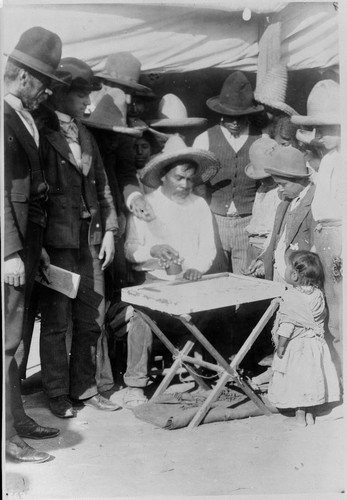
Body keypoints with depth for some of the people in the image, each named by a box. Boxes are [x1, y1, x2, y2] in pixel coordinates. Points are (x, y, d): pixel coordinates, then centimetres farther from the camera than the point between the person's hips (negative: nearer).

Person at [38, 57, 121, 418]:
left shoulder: (84, 134, 15)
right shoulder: (41, 134, -7)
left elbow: (101, 185, 16)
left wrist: (109, 230, 8)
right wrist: (37, 246, -14)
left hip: (90, 238, 7)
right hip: (57, 242, -7)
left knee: (92, 317, 11)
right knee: (56, 321, 4)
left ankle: (83, 387, 25)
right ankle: (57, 395, 19)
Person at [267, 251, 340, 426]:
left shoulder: (290, 297, -20)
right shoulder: (318, 294, -2)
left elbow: (287, 326, -20)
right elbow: (321, 317, 8)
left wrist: (280, 346, -12)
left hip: (295, 346, -5)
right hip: (315, 343, 6)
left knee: (296, 379, 7)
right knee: (313, 377, 15)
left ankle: (300, 415, 16)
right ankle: (311, 413, 25)